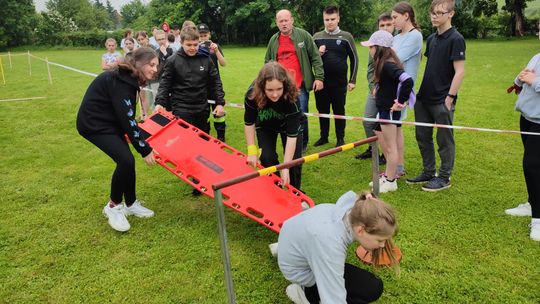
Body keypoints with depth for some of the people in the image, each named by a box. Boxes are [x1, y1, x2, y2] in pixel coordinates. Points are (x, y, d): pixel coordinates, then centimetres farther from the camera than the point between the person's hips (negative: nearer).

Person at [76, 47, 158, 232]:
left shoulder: (127, 78, 4)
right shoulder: (119, 81, -25)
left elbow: (126, 116, 12)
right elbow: (127, 119, -26)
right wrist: (145, 149, -22)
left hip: (110, 122, 9)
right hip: (93, 124, -9)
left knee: (127, 161, 6)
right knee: (125, 161, -17)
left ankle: (130, 204, 22)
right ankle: (113, 207, 3)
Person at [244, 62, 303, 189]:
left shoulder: (291, 98, -41)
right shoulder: (252, 94, -36)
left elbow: (292, 135, -39)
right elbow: (249, 123, -18)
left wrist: (285, 167, -41)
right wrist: (252, 151, -22)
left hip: (289, 125, -1)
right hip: (265, 126, 1)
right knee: (267, 157, -13)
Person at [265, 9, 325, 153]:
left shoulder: (303, 35, 0)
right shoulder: (273, 40, 11)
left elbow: (315, 57, -1)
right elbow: (267, 62, 19)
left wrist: (319, 77, -9)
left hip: (300, 86, -3)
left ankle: (303, 144, 18)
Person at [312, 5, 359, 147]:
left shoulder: (346, 36, 0)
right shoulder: (317, 37, 5)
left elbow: (354, 59, 5)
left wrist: (352, 80, 1)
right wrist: (318, 53, -11)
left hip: (340, 83, -2)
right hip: (321, 82, 2)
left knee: (339, 111, 6)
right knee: (323, 111, 10)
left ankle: (340, 138, 18)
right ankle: (323, 137, 24)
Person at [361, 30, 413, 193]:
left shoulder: (388, 65, -21)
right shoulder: (383, 63, 7)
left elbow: (407, 80, -32)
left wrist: (401, 102, -24)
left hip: (389, 111, -10)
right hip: (384, 110, 10)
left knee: (390, 147, 2)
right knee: (384, 144, 18)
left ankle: (390, 182, 14)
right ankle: (389, 175, 32)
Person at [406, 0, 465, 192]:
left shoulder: (455, 39, -12)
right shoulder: (431, 39, 11)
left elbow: (460, 72, -15)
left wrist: (449, 98, -18)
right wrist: (421, 91, 13)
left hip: (442, 101, -8)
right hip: (424, 98, 8)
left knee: (444, 140, 5)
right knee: (423, 137, 14)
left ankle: (444, 178, 17)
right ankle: (428, 172, 29)